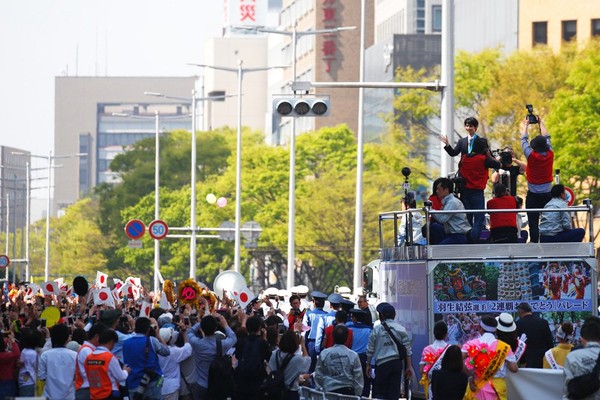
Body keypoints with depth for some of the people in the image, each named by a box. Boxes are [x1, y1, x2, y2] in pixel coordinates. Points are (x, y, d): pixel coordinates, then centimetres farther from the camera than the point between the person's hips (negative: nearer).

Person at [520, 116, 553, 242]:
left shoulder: (531, 156, -13)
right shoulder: (550, 155, -4)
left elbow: (523, 140, 1)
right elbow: (547, 137, 11)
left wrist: (525, 125, 17)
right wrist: (541, 122, 23)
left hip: (533, 195, -3)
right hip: (547, 193, 3)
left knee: (533, 223, -4)